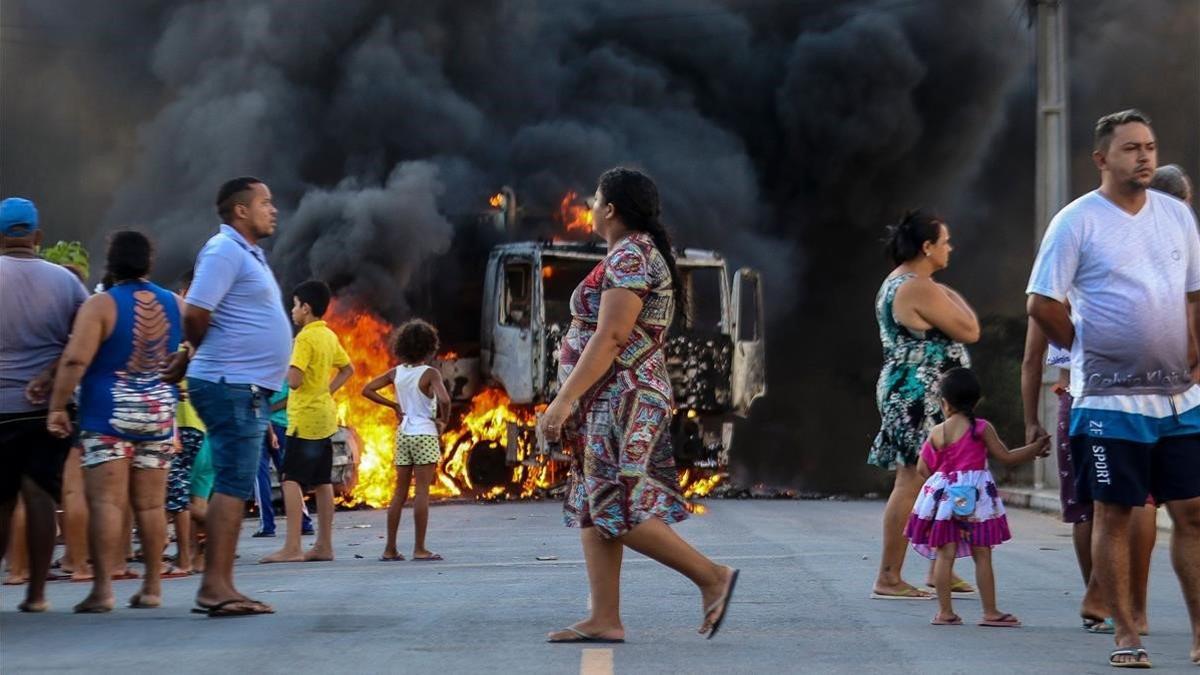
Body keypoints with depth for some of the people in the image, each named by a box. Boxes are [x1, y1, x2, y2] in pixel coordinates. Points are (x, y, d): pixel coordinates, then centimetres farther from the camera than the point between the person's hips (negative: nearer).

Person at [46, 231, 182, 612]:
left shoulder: (101, 306, -9)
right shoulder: (175, 304, 6)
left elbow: (75, 360, -17)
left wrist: (57, 406, -13)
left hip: (108, 414, -4)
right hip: (159, 413, 5)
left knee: (106, 501, -7)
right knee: (150, 504, 9)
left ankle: (102, 589, -13)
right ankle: (152, 588, 13)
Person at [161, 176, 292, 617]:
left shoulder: (248, 254, 20)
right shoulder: (225, 251, -11)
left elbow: (201, 320, 25)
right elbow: (195, 313, -19)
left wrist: (189, 358, 13)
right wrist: (196, 354, -1)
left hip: (248, 388, 10)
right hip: (232, 385, -10)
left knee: (234, 488, 9)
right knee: (233, 486, -13)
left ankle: (219, 586, 12)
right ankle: (215, 588, -15)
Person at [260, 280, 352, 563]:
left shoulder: (305, 338, -15)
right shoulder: (329, 336, 12)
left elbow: (294, 380, -22)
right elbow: (347, 369, 24)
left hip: (305, 418, -9)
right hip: (325, 417, 9)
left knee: (292, 481, -11)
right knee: (322, 482, 10)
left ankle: (292, 548, -18)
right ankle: (324, 545, 13)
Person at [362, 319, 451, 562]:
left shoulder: (397, 373, 4)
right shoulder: (430, 373, -12)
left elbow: (367, 390, 6)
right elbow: (444, 399, -27)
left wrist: (394, 405, 9)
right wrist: (444, 420, -9)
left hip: (403, 433, 5)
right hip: (425, 434, -5)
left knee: (400, 492, 10)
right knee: (422, 492, -3)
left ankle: (390, 549, 10)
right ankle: (419, 549, -4)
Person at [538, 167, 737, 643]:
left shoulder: (629, 257, -14)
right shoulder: (640, 253, 18)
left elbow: (609, 339, -22)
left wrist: (565, 399, -22)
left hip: (621, 400, -11)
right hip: (612, 405, 11)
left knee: (619, 511, -12)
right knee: (593, 510, 6)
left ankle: (712, 577, -6)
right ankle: (604, 620, 4)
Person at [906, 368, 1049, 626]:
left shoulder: (937, 432, 3)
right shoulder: (982, 428, -4)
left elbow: (922, 468, 8)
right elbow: (1007, 457, 0)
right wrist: (1036, 448, 12)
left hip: (944, 497, 3)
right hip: (975, 497, -2)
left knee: (945, 554, 4)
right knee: (982, 556, 3)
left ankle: (945, 612, 3)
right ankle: (990, 612, 5)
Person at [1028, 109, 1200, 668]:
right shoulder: (1077, 221, -7)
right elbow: (1042, 305, -6)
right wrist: (1089, 350, 0)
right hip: (1110, 397, -5)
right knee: (1115, 514, 1)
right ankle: (1126, 636, 9)